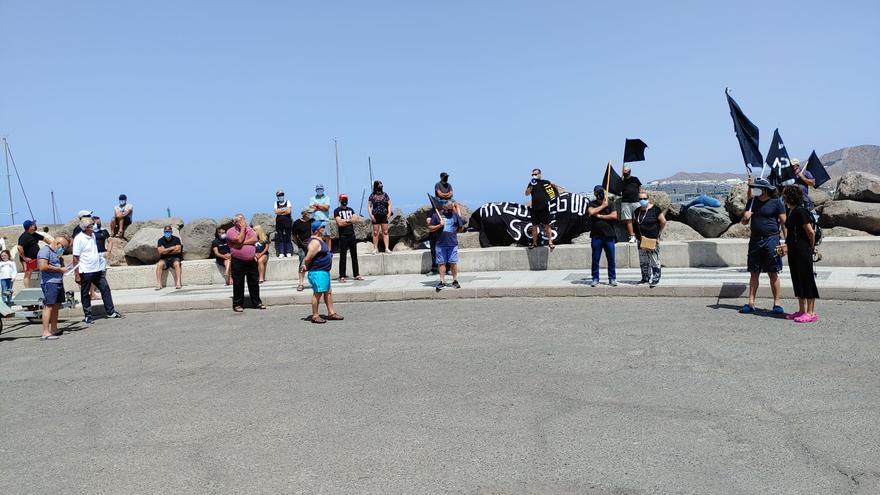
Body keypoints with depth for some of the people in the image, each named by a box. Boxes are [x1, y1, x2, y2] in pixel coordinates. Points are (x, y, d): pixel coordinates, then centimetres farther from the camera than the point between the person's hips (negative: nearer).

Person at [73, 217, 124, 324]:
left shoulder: (92, 235, 9)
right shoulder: (79, 239, -14)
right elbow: (75, 258, -14)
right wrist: (77, 275, -16)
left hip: (97, 269, 7)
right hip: (85, 271, -7)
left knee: (105, 288, 7)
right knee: (85, 294, 5)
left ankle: (110, 312, 15)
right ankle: (87, 316, 15)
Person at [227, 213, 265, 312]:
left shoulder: (249, 229, 10)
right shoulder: (231, 231, -4)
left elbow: (255, 239, -6)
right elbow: (239, 240, -20)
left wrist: (243, 243, -14)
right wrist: (243, 228, -11)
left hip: (251, 261, 4)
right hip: (238, 262, -4)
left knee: (254, 282, 10)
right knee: (238, 284, 2)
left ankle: (257, 302, 20)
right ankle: (237, 304, 12)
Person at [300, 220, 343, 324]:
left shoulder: (320, 240, 14)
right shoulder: (315, 242, -19)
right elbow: (308, 258, -20)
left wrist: (304, 265, 11)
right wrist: (306, 267, -3)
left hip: (324, 271, 11)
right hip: (317, 272, -11)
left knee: (328, 292, 15)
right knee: (317, 293, -4)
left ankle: (331, 313, 23)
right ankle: (315, 316, 4)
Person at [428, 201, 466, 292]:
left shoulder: (456, 216, 9)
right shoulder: (436, 215, 5)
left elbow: (461, 228, 17)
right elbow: (430, 228, 5)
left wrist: (453, 232, 9)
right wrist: (439, 225, -7)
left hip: (453, 244, 0)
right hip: (440, 244, 0)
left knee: (453, 263, 2)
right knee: (441, 263, 1)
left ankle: (455, 281, 11)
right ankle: (442, 281, 7)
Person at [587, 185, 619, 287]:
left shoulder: (610, 204, 7)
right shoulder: (592, 204, 7)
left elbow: (614, 216, -8)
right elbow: (591, 212, -15)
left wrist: (600, 216, -7)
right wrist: (603, 206, -6)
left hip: (609, 236, 0)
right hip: (596, 236, 0)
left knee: (611, 259, 3)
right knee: (595, 259, 4)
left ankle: (612, 278, 12)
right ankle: (595, 279, 12)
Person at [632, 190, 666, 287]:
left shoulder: (655, 209, -8)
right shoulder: (637, 211, 9)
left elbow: (663, 222, -5)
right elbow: (634, 224, 23)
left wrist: (658, 232, 1)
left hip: (652, 240, -6)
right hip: (641, 240, 6)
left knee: (654, 260, -5)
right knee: (643, 261, 10)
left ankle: (655, 279, -2)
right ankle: (645, 278, 20)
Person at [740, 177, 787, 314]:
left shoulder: (776, 202, -1)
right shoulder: (753, 202, 13)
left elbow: (783, 223, -5)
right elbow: (744, 223, 18)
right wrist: (745, 217, -6)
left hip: (771, 240, -5)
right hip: (755, 241, 5)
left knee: (773, 273, -1)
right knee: (754, 273, 5)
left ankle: (777, 303, 5)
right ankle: (751, 303, 8)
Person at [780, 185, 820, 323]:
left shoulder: (800, 211, -17)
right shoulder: (791, 211, 11)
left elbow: (811, 232, -16)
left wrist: (812, 247, -5)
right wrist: (787, 245, 14)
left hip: (803, 251, -10)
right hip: (794, 251, 10)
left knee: (807, 279, -3)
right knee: (797, 280, 13)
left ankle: (811, 313, 4)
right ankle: (802, 310, 22)